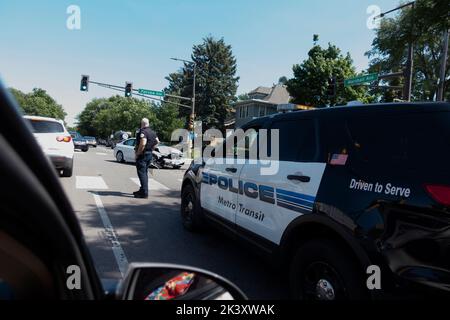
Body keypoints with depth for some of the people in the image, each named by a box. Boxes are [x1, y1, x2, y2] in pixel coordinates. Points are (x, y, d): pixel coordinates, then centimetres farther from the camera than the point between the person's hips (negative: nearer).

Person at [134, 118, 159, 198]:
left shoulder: (143, 132, -17)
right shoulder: (152, 132, 11)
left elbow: (142, 144, -28)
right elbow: (157, 141, 20)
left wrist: (137, 153, -19)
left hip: (142, 155, -9)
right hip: (149, 154, 9)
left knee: (142, 173, -6)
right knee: (145, 173, 18)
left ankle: (144, 193, -7)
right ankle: (142, 190, 28)